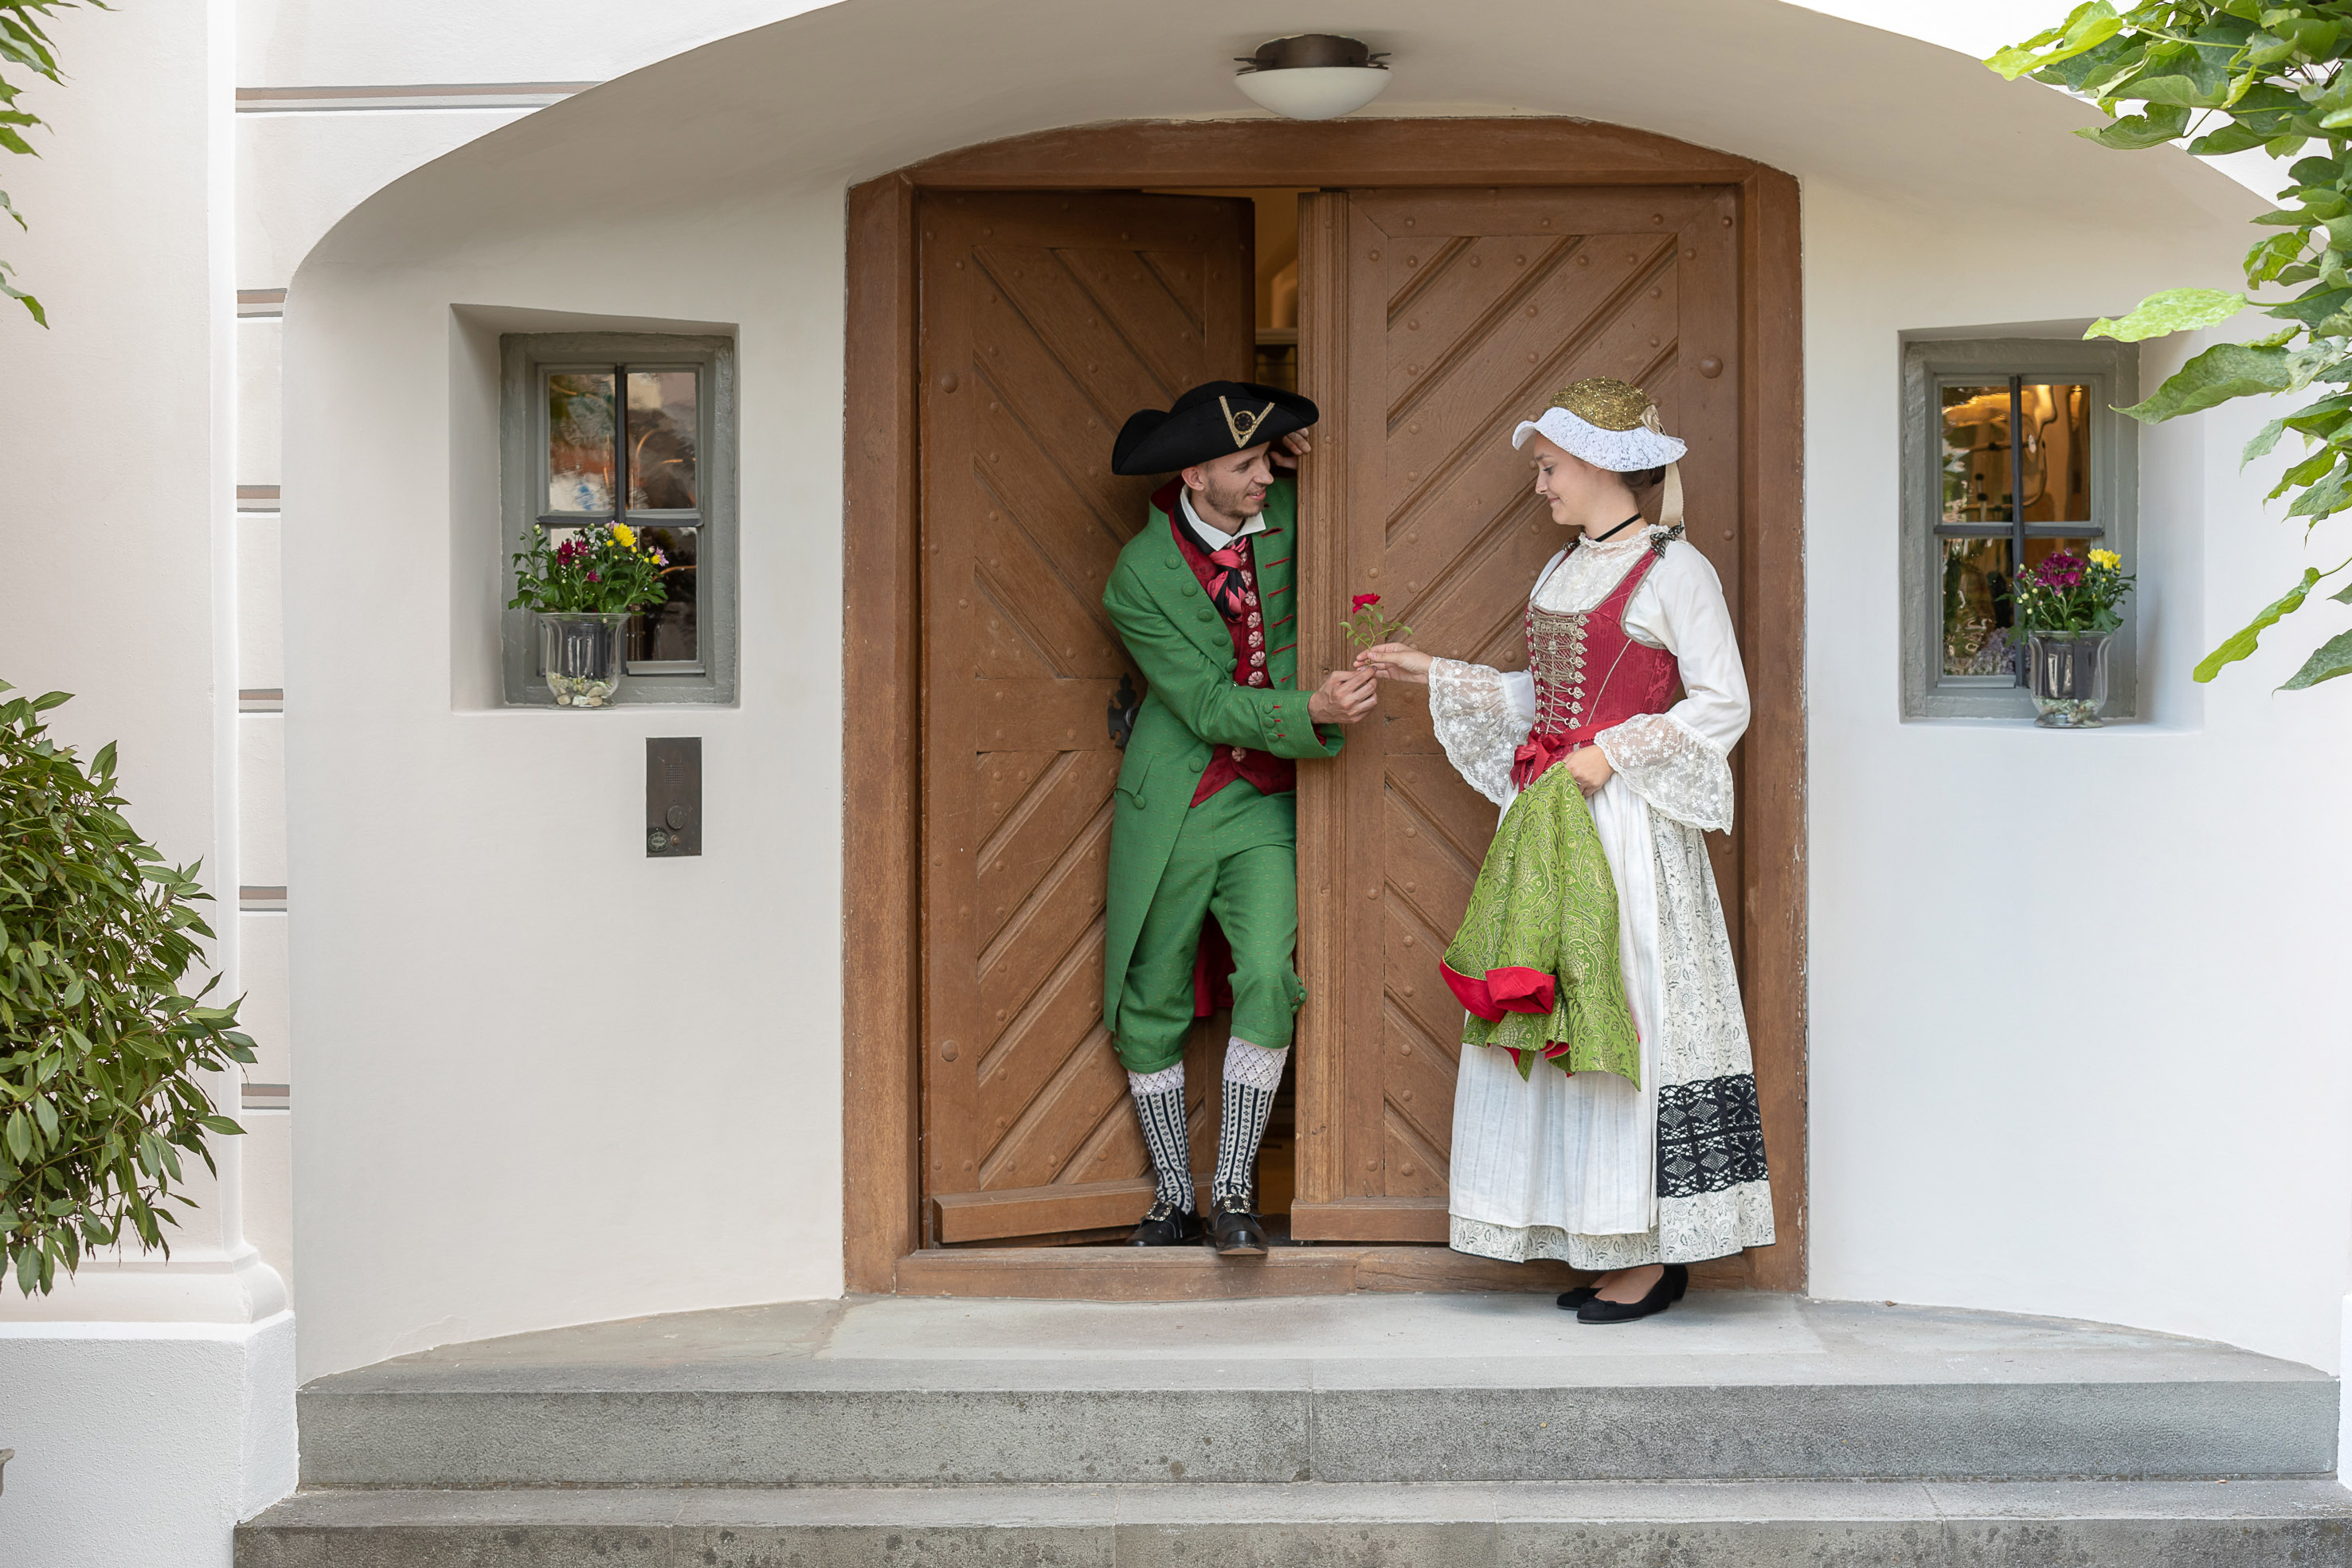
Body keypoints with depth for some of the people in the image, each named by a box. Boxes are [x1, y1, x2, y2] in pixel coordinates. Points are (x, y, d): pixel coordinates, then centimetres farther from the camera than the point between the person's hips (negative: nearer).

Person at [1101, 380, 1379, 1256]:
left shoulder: (1285, 511, -2)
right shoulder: (1139, 578, -12)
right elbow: (1210, 706, -16)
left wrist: (1306, 454, 0)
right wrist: (1313, 712, -30)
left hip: (1265, 805, 2)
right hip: (1172, 808, -2)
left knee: (1268, 978, -15)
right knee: (1152, 1002, 4)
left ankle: (1235, 1192, -5)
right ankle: (1173, 1197, 17)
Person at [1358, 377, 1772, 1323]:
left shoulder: (1673, 568, -8)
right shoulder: (1565, 570, 16)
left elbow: (1723, 703, -11)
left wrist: (1613, 753, -15)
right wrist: (1431, 674, 19)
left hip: (1625, 820, -8)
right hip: (1548, 818, 8)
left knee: (1623, 1016, -6)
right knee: (1553, 1021, 6)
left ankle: (1651, 1256, 1)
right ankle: (1605, 1244, 12)